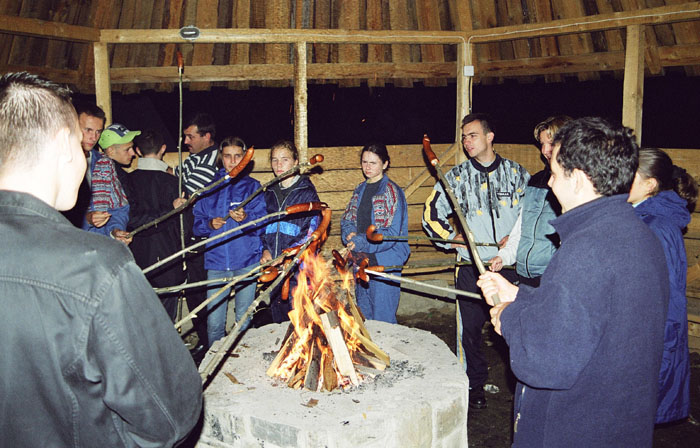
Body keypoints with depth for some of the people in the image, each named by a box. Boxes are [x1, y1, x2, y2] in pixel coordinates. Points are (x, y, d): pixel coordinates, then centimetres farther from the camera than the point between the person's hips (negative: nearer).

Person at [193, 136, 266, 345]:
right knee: (214, 323, 1)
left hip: (246, 262, -1)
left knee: (244, 322, 5)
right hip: (216, 262, 2)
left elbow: (261, 225, -3)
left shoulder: (252, 186, 6)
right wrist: (209, 224, -10)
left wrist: (245, 219, -23)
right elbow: (197, 224, 10)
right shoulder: (209, 188, 12)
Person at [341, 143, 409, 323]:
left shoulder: (392, 191, -9)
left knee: (382, 319, -2)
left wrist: (361, 243, -21)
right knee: (363, 316, 17)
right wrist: (350, 235, -8)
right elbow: (347, 220, 15)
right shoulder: (360, 190, 12)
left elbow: (392, 233, -15)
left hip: (384, 262, -7)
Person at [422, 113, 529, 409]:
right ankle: (474, 384, 21)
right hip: (472, 265, 1)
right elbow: (431, 215, 10)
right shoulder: (456, 177, 5)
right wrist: (451, 237, -1)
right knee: (470, 326, 3)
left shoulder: (516, 173, 4)